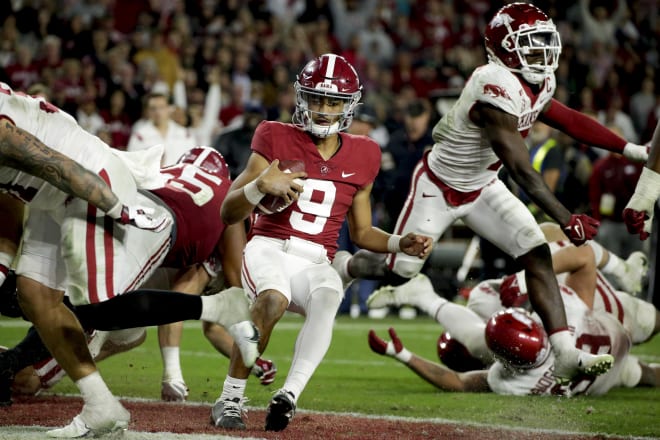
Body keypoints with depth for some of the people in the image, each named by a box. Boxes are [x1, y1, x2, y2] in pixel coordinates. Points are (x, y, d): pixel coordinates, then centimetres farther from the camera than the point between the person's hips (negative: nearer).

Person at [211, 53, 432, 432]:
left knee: (328, 298, -34)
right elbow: (229, 213, -2)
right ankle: (231, 399, -25)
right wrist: (260, 185, -22)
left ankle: (290, 394, -47)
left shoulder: (361, 156, 11)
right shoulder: (277, 140, 1)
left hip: (316, 263, 3)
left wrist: (401, 244, 3)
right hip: (270, 248, -2)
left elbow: (361, 232, 22)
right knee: (274, 299, -36)